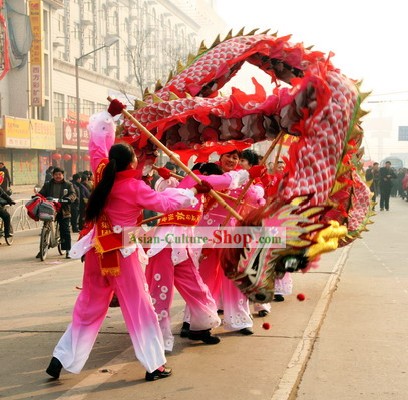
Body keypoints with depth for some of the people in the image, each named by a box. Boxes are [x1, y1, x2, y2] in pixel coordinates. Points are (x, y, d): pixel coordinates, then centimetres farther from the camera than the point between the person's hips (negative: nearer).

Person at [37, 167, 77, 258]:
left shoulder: (68, 184, 9)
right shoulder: (47, 185, 15)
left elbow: (73, 194, -2)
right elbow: (41, 193, 11)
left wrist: (68, 199, -23)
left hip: (63, 211, -2)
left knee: (65, 230, -4)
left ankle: (67, 250, 2)